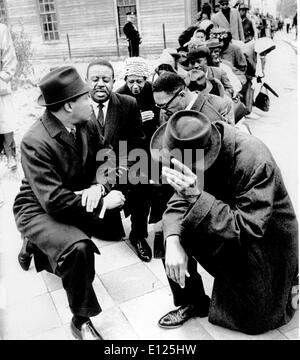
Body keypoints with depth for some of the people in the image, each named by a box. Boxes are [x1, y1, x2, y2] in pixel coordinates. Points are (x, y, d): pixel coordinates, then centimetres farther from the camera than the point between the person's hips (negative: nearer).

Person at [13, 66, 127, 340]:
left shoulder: (85, 124, -8)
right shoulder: (35, 143, -29)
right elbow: (54, 201, -33)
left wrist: (97, 186, -20)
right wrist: (102, 202, -28)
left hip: (76, 198, 8)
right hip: (39, 209, -8)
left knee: (117, 227, 2)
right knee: (78, 247, -33)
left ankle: (37, 246, 23)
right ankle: (81, 320, -4)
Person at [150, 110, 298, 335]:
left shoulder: (255, 162, -35)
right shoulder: (195, 150, -16)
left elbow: (247, 228, -37)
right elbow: (179, 202, -14)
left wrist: (196, 196, -48)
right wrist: (173, 242, -33)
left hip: (264, 240, -5)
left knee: (252, 321, 5)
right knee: (170, 233, -16)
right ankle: (191, 302, 7)